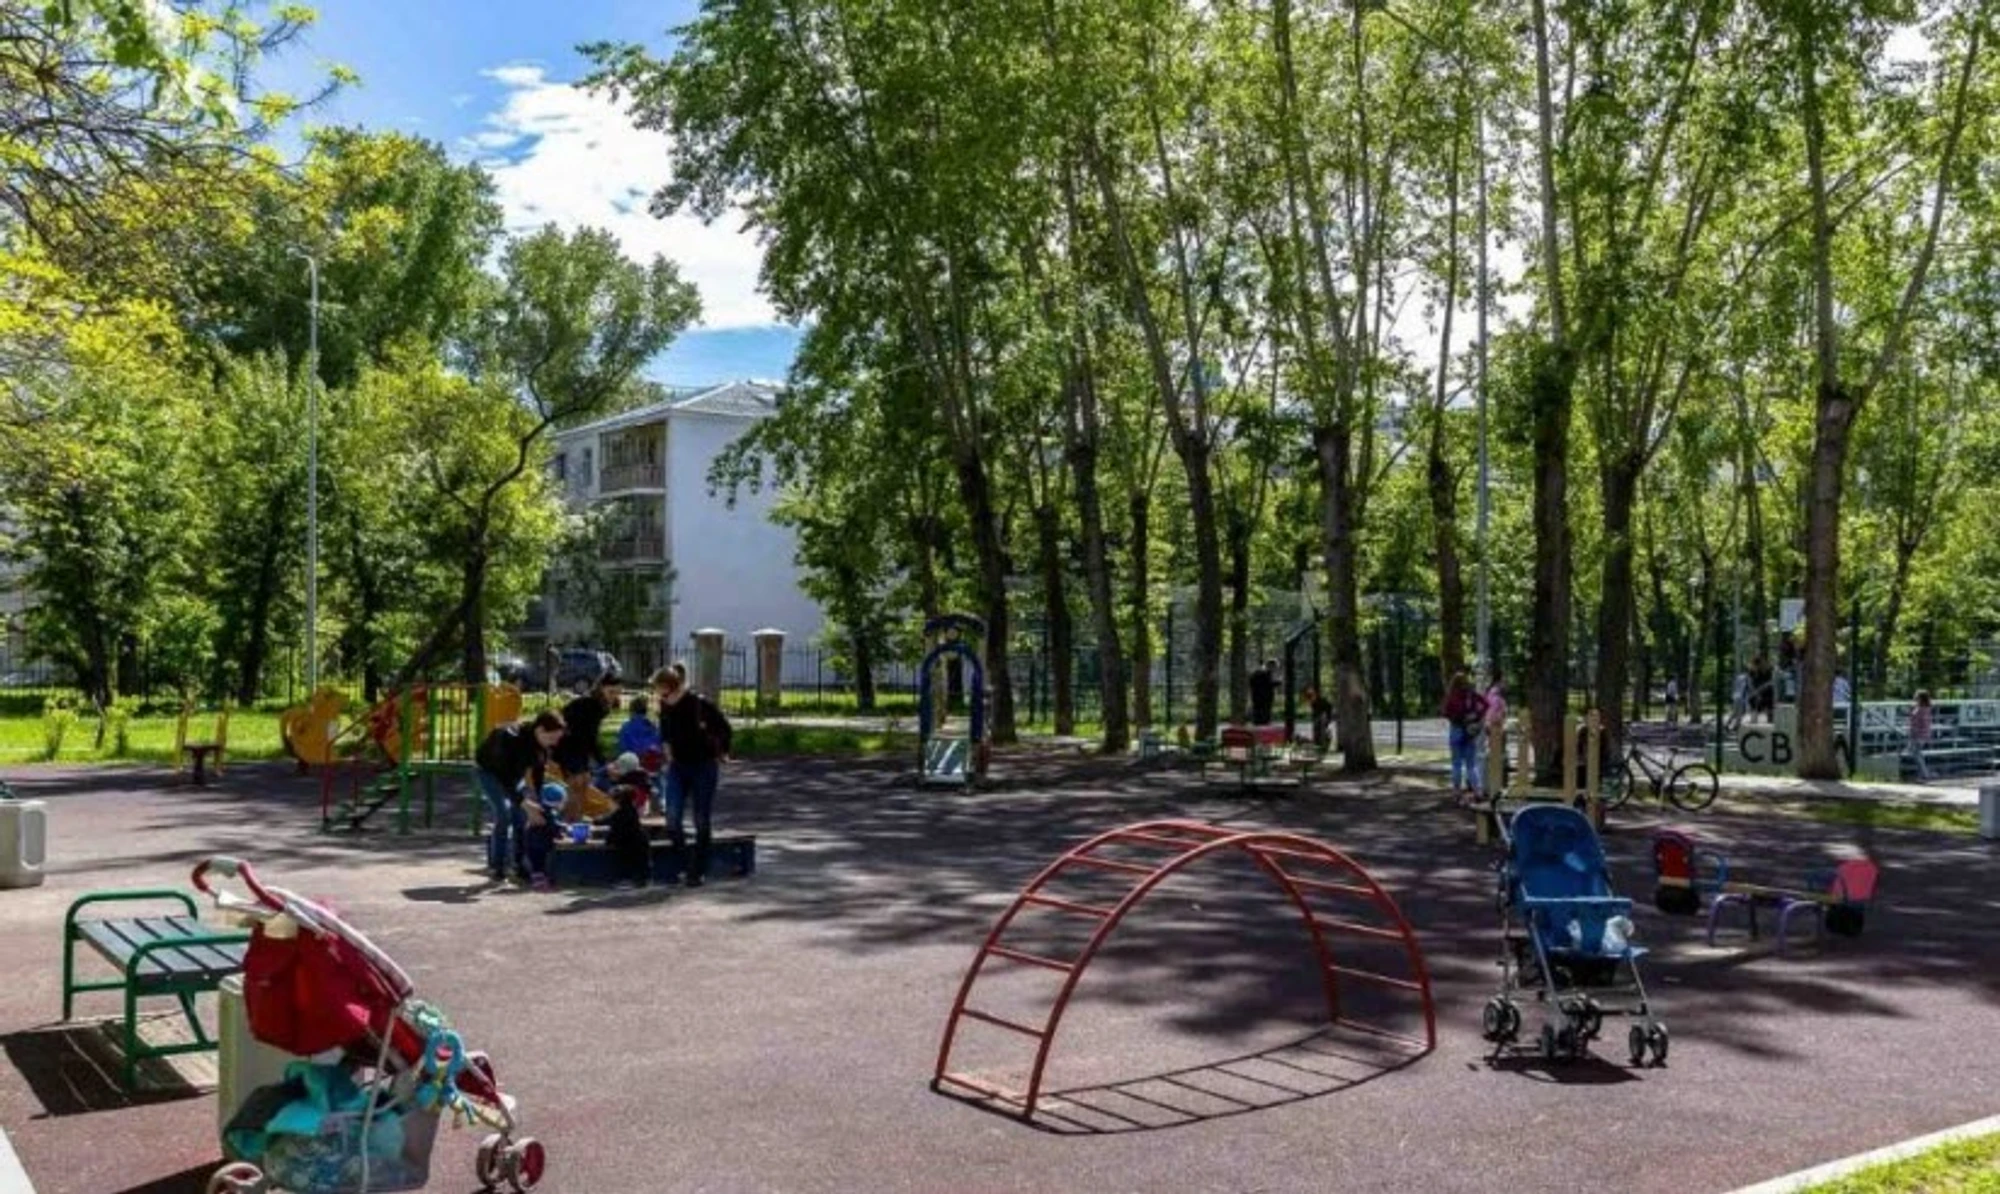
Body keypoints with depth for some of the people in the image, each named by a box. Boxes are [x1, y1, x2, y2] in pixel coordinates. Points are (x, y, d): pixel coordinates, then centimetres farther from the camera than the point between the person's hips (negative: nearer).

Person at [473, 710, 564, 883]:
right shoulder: (510, 738, -39)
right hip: (488, 770, -6)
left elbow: (538, 773, -9)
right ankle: (496, 867, -9)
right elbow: (505, 777, -38)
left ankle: (520, 863, 7)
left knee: (521, 816, -5)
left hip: (513, 772, 6)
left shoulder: (544, 744, -19)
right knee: (504, 813, -18)